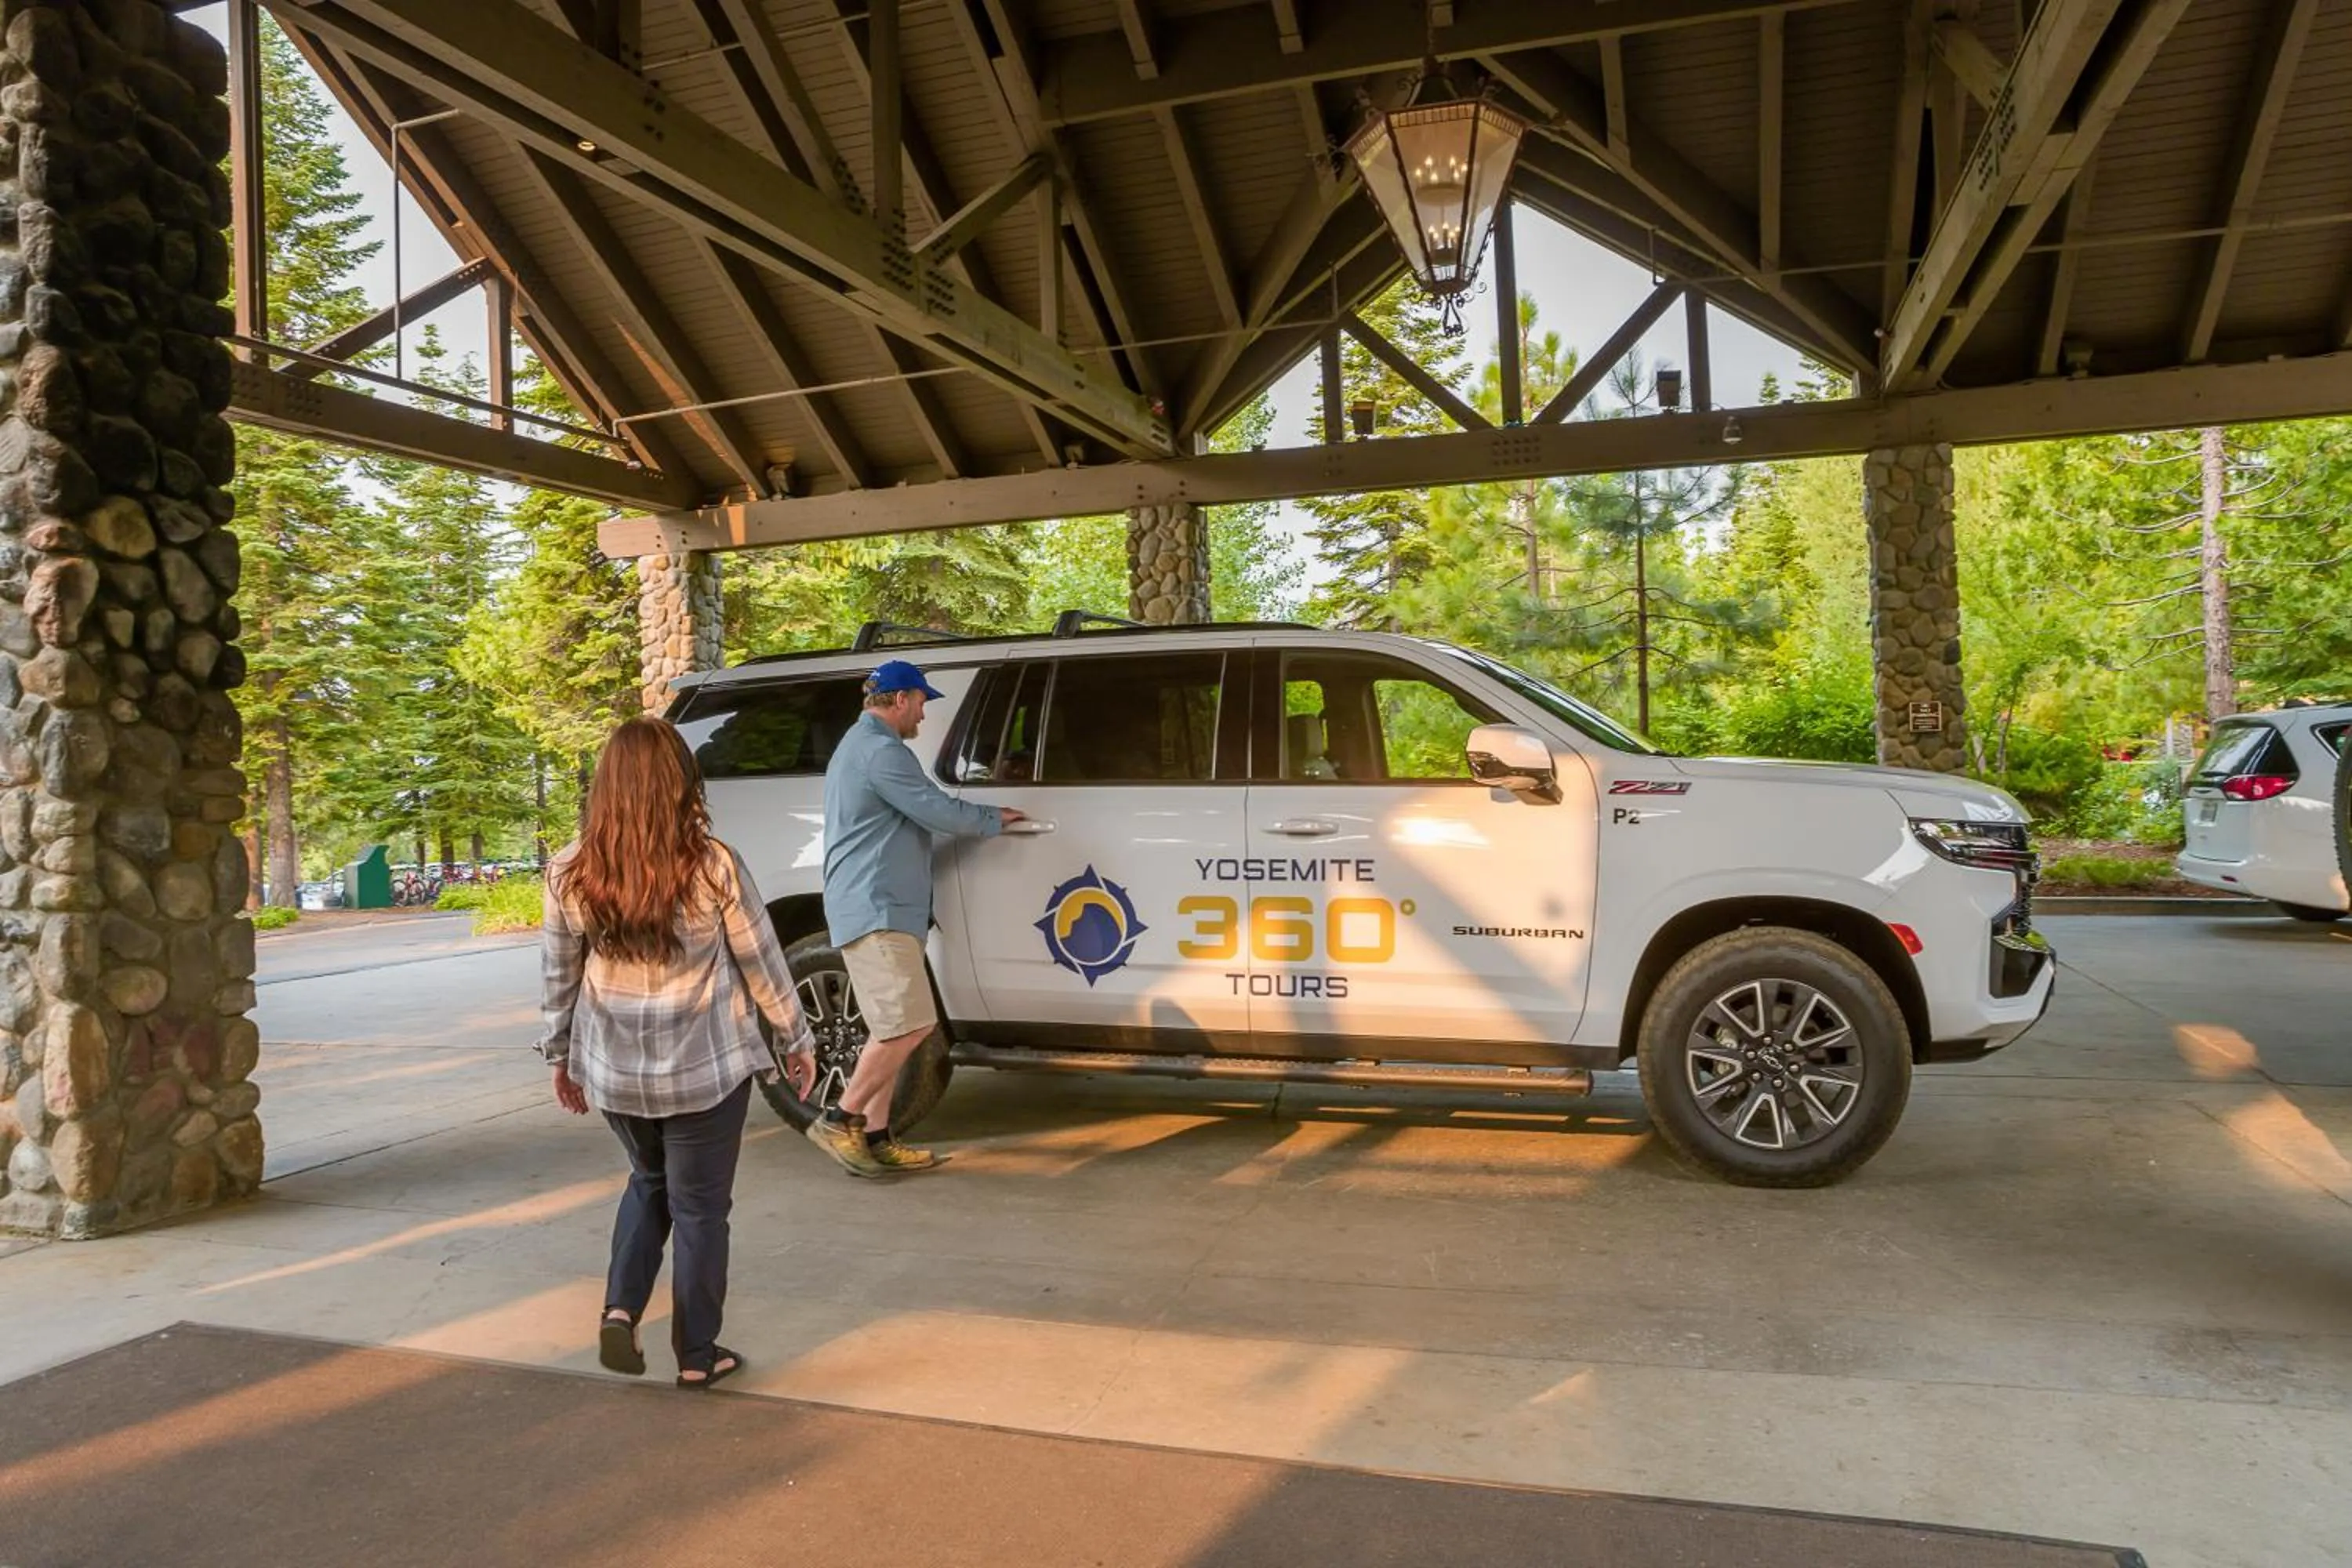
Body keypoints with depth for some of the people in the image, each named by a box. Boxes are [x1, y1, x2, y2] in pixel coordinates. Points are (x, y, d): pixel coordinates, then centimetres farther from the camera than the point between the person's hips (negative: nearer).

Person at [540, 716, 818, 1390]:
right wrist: (797, 1039, 6)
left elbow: (558, 975, 3)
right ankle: (697, 1355, 20)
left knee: (649, 1184, 27)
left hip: (614, 1069, 3)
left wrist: (561, 1055, 17)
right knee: (700, 1206, 11)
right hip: (705, 1066, -3)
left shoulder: (571, 872, -7)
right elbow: (760, 962, -7)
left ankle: (620, 1311, 15)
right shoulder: (713, 865, -15)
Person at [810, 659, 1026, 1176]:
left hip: (874, 909, 11)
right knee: (911, 1023, -13)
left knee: (892, 1030, 10)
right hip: (875, 910, -11)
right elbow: (940, 812, -15)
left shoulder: (859, 744, 23)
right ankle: (841, 1120, -6)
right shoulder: (881, 751, -13)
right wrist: (995, 820, 3)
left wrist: (984, 818, 22)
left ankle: (875, 1137, 11)